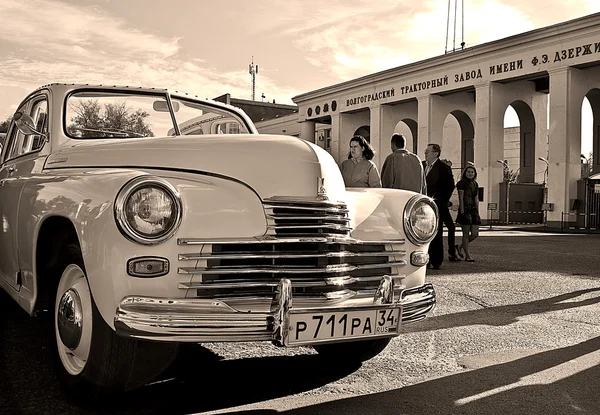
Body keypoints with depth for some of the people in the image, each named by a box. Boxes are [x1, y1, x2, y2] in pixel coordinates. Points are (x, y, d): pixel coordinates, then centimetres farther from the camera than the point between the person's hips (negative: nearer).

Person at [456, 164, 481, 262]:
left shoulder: (475, 184, 15)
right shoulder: (462, 183, -4)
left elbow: (476, 200, 16)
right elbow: (461, 199, -9)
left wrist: (477, 213, 12)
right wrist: (462, 212, -15)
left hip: (473, 210, 6)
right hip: (465, 210, -6)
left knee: (475, 234, 2)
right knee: (466, 234, -1)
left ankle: (460, 247, 24)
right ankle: (467, 255, 7)